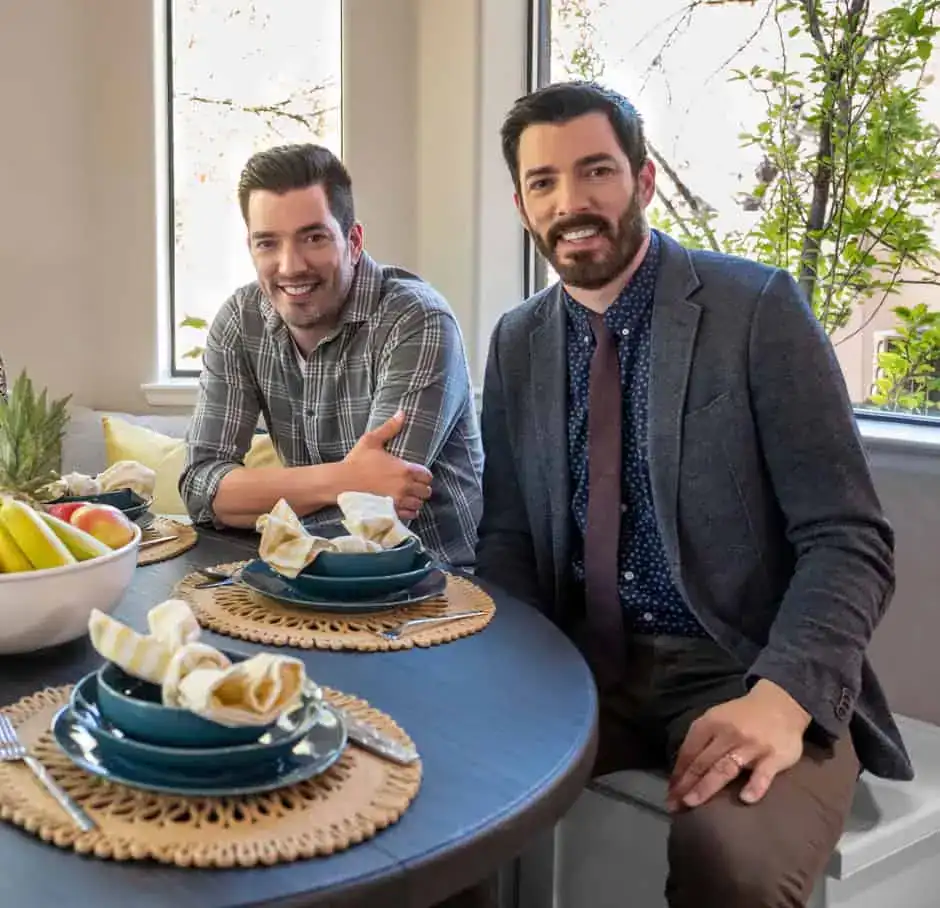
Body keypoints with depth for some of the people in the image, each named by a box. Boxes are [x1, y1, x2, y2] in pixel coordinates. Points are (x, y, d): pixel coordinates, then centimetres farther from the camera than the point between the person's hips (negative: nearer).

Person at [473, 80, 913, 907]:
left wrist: (782, 697, -27)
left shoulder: (759, 308, -8)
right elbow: (508, 539, 10)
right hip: (586, 667, 5)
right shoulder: (517, 342, 7)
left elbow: (848, 541, -11)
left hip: (745, 671, -4)